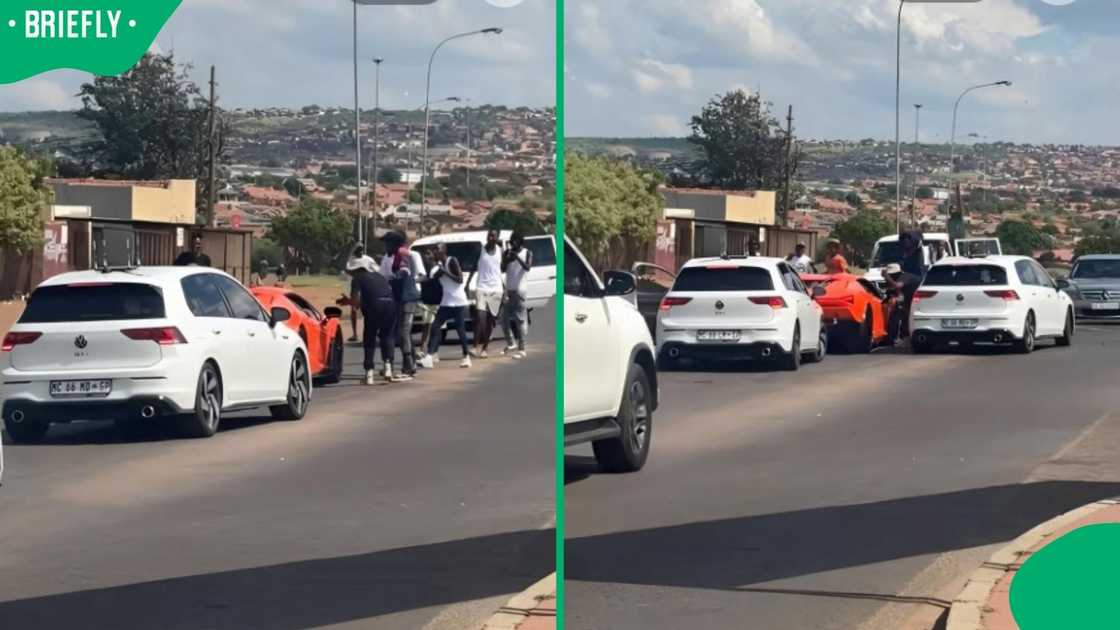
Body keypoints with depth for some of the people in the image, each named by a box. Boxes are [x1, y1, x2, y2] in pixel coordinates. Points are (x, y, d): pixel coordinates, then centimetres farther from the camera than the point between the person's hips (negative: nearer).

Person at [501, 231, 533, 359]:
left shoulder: (527, 253, -1)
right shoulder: (507, 253, 9)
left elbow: (527, 267, -17)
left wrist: (517, 257, -29)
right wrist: (507, 259, -19)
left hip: (519, 290, -5)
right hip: (508, 290, 5)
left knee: (519, 320, -10)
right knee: (505, 319, 7)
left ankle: (521, 349, -11)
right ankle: (510, 345, 23)